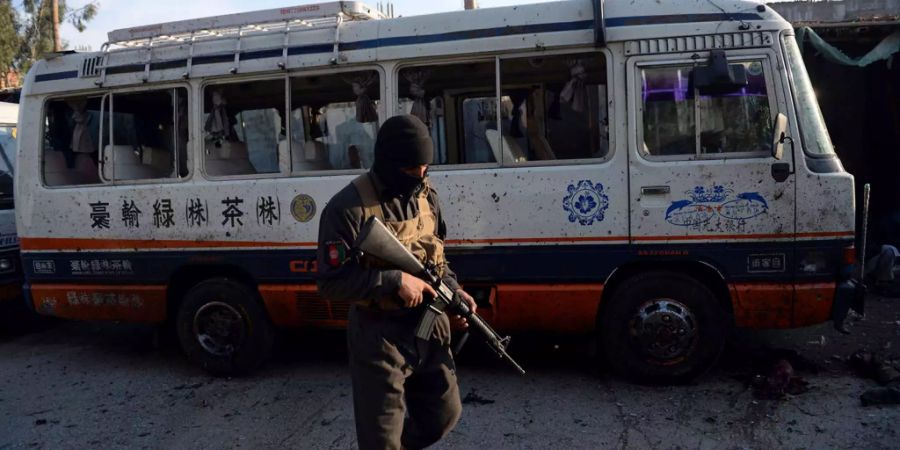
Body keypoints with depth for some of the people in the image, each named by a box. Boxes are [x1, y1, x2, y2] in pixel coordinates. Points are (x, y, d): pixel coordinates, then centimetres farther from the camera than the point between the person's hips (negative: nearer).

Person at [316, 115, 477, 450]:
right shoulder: (349, 208, -19)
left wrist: (453, 290, 0)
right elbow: (331, 283, -20)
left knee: (444, 414, 21)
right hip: (379, 337, -6)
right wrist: (395, 280, -25)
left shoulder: (427, 196, 3)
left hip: (430, 327, 7)